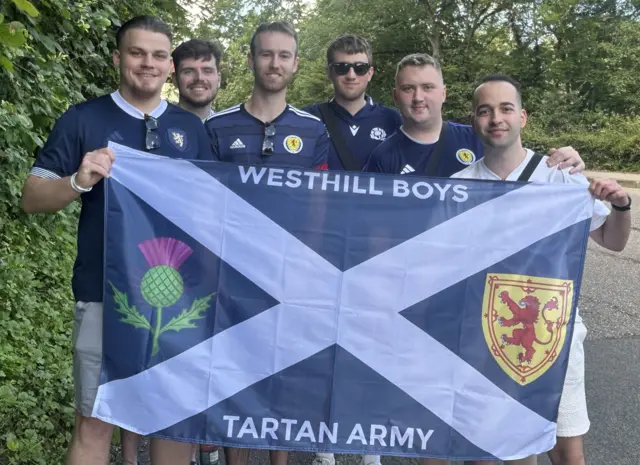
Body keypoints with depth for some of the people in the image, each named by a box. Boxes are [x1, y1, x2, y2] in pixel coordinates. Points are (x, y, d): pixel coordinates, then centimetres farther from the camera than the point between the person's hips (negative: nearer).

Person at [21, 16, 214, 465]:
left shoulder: (191, 127, 9)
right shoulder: (83, 119, 0)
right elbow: (33, 197, 0)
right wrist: (79, 181, -20)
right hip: (105, 294, -2)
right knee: (96, 419, 3)